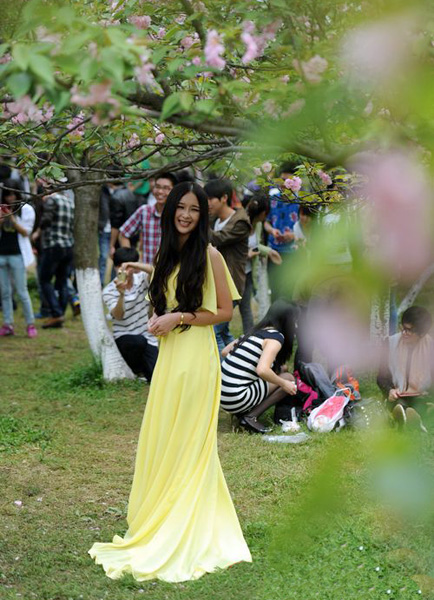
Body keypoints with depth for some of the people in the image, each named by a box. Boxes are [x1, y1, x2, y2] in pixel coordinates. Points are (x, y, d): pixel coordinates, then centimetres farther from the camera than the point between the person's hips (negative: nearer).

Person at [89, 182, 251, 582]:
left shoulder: (209, 255, -8)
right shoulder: (166, 254, 12)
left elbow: (225, 311, -7)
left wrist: (180, 318, -13)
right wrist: (158, 320, 7)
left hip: (196, 357, -7)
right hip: (168, 355, 7)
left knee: (188, 443, 0)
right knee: (162, 441, 9)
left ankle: (185, 535, 9)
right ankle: (161, 523, 19)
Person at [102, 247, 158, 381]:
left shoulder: (142, 279, -2)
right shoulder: (109, 291, -8)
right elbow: (118, 316, -24)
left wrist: (133, 265, -41)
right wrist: (121, 294, -43)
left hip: (147, 336, 2)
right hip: (124, 337, -2)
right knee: (139, 341, -38)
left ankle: (143, 367, 21)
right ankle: (135, 367, -4)